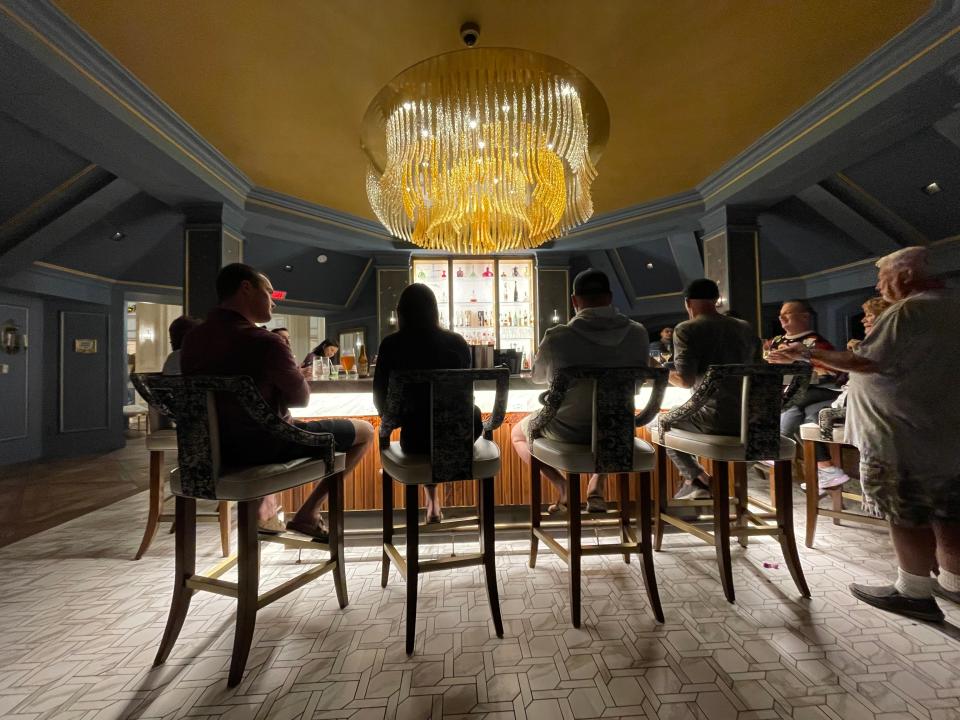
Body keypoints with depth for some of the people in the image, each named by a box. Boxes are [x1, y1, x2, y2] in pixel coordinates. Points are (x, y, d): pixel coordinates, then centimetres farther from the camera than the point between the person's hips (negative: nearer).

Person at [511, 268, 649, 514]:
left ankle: (562, 486, 5)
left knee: (518, 433, 26)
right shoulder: (638, 334, -11)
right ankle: (597, 484, 22)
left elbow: (537, 376, -1)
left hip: (568, 433, -3)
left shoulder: (557, 337, -21)